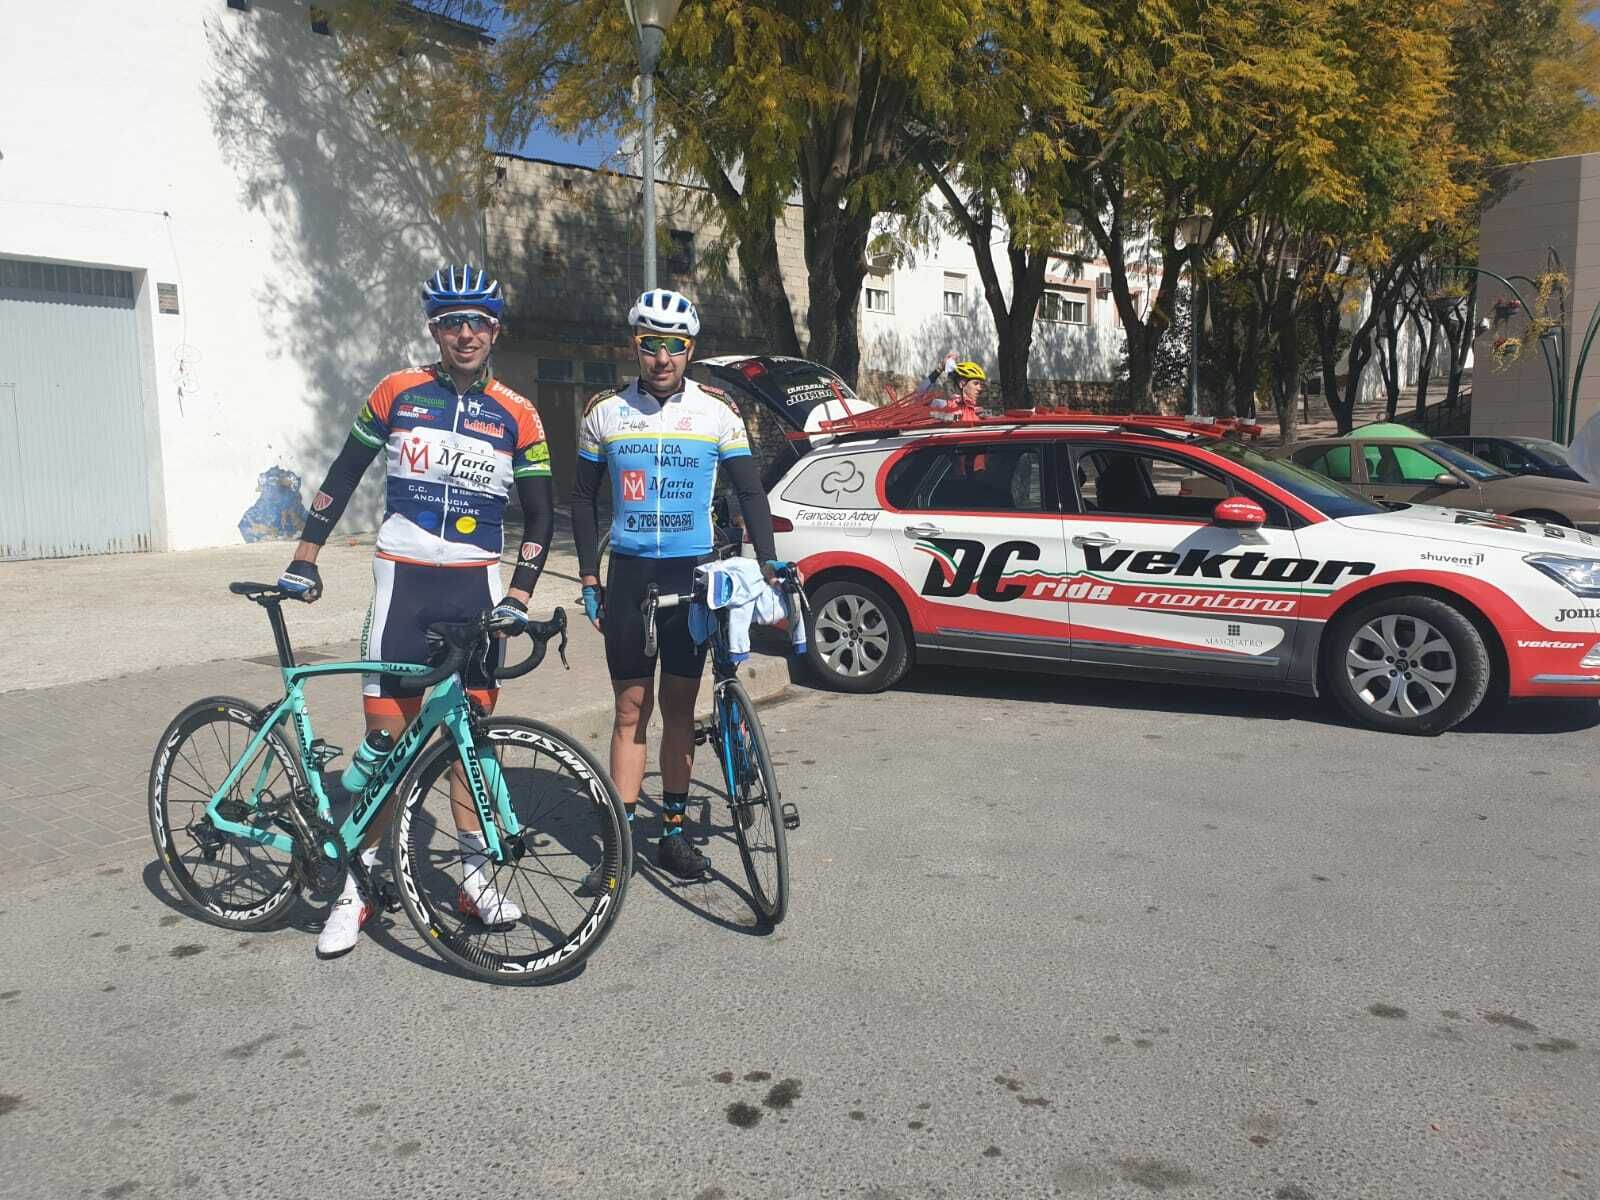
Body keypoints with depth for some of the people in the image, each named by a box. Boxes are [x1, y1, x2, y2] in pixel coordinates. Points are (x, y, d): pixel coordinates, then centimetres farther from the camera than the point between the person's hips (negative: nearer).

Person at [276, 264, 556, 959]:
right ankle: (360, 883, 10)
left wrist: (519, 596, -6)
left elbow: (540, 514, 5)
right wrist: (304, 559, 3)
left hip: (476, 586, 1)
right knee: (387, 732, -1)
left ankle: (475, 875, 17)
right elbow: (343, 476, 8)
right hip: (403, 580, -1)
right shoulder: (398, 393, 2)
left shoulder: (516, 416, 4)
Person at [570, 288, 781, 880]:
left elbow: (750, 494, 3)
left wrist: (769, 567, -7)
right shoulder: (604, 413, 2)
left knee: (679, 707, 7)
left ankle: (674, 831, 18)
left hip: (693, 573, 0)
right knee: (631, 709, 0)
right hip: (629, 574, 0)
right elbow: (585, 498, 9)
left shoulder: (717, 412, 0)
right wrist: (589, 579, 4)